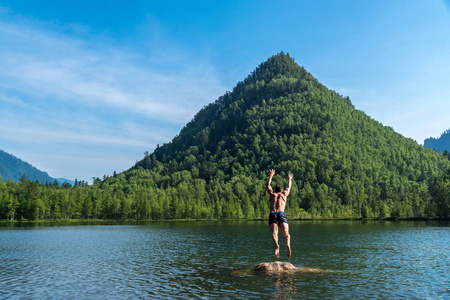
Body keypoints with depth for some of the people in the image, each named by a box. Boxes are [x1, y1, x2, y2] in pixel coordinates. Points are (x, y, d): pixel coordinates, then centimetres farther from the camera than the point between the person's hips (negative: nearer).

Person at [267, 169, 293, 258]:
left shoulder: (272, 194, 22)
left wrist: (271, 175, 52)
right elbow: (289, 187, 41)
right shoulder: (284, 194, 23)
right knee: (286, 233, -10)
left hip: (272, 215, 0)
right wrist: (290, 179, 59)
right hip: (282, 214, 0)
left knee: (274, 233, -16)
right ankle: (288, 244, -40)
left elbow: (268, 185, 38)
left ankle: (276, 245, -44)